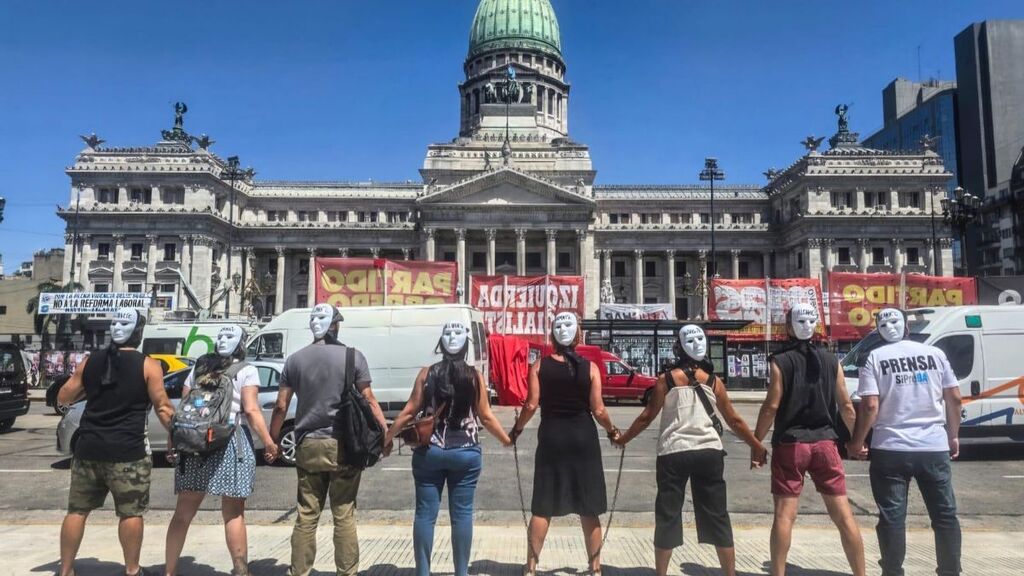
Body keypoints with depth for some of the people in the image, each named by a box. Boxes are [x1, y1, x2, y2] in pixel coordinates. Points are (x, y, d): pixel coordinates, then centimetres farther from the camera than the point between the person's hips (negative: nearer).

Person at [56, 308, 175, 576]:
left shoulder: (90, 362, 6)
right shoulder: (148, 366, -7)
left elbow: (63, 397, 16)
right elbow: (162, 407, -6)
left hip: (88, 448, 4)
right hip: (127, 452, -4)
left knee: (77, 510, 15)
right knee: (131, 512, 5)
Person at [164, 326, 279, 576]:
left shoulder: (199, 368, 16)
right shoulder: (246, 371, 2)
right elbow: (251, 410, -8)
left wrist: (173, 439, 15)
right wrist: (268, 442, -8)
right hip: (231, 441, -4)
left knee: (183, 511, 13)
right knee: (234, 513, 3)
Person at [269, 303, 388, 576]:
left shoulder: (295, 360, 5)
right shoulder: (353, 356, -3)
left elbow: (281, 407, 5)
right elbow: (368, 400, -5)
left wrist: (272, 442, 14)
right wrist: (386, 431, 0)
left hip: (308, 446, 3)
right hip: (343, 445, -2)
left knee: (306, 515, 10)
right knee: (344, 515, 4)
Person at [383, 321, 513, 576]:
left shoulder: (427, 373, 0)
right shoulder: (474, 376, -2)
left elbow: (410, 411, 1)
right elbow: (486, 416, 0)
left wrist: (388, 437, 12)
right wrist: (507, 440, 13)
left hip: (429, 451, 1)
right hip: (465, 454, -1)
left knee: (425, 513, 7)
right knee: (462, 513, 7)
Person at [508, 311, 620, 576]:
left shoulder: (539, 366, -3)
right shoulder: (590, 367, -4)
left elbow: (531, 405, -7)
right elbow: (598, 410, -6)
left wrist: (516, 429, 9)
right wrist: (612, 430, 12)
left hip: (551, 437, 1)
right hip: (583, 438, 0)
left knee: (542, 508, 9)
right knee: (588, 509, 10)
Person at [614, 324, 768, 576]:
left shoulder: (666, 379, 0)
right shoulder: (713, 381, 6)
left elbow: (647, 417, 2)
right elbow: (734, 420, 10)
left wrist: (623, 439, 16)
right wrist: (757, 446, 23)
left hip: (673, 453, -2)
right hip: (709, 452, 2)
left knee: (667, 516, 7)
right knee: (717, 517, 12)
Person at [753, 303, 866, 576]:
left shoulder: (781, 361, -5)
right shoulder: (831, 361, 5)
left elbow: (772, 406, -9)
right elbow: (846, 405, 7)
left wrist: (756, 442, -1)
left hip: (790, 444, -3)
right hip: (825, 443, 3)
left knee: (784, 515, 1)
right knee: (843, 514, 9)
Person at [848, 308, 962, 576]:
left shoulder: (875, 357, -3)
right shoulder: (935, 353, 5)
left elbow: (870, 406, -11)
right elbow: (954, 398, 6)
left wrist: (856, 443, 0)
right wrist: (953, 435, 19)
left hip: (890, 449, -2)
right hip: (934, 447, 3)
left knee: (892, 517, 5)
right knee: (945, 514, 15)